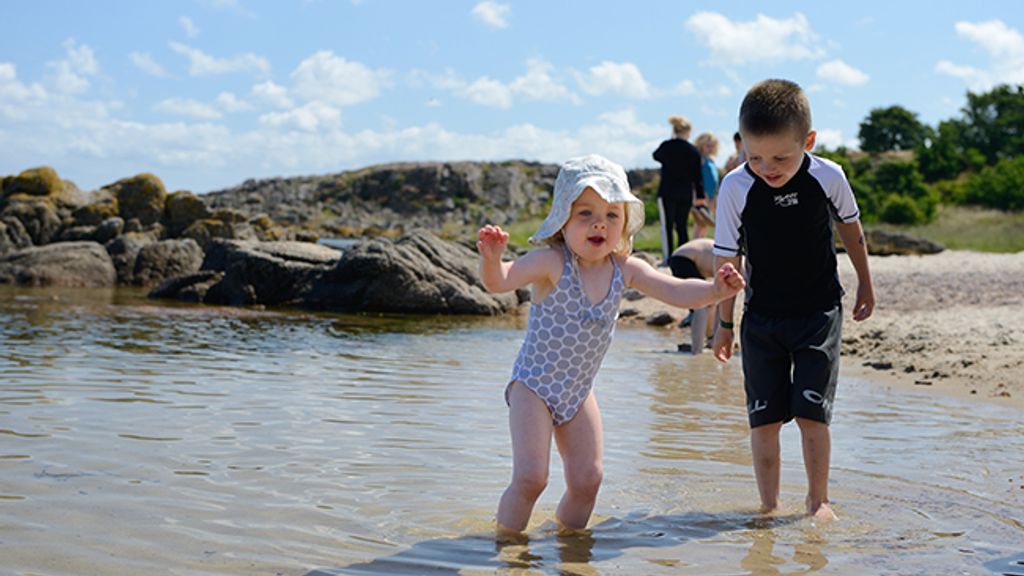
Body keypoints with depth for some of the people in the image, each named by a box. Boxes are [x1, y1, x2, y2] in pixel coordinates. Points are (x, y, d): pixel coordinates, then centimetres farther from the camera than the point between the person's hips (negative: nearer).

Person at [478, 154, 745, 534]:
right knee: (530, 477, -14)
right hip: (533, 386, -5)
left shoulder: (626, 270, -4)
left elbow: (677, 292, -5)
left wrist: (714, 289, -25)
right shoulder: (551, 263, -20)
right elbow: (499, 282, -32)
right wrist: (492, 260, -55)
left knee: (587, 478, 5)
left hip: (578, 392, 5)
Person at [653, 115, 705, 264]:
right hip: (686, 194, 3)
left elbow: (656, 156, 19)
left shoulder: (666, 146, -5)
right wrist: (700, 195, 12)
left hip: (667, 192, -3)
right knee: (682, 227, 11)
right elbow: (697, 175, 5)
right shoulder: (693, 150, 2)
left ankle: (667, 258, -10)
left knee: (667, 227, -2)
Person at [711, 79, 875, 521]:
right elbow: (727, 258, -4)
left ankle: (817, 499, 11)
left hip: (819, 311, -1)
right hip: (761, 317, 1)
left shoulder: (828, 178, -12)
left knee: (811, 410, -6)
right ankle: (768, 505, 13)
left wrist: (865, 284, 19)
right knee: (764, 415, 0)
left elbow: (850, 228, 8)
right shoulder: (736, 188, -14)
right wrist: (725, 323, 1)